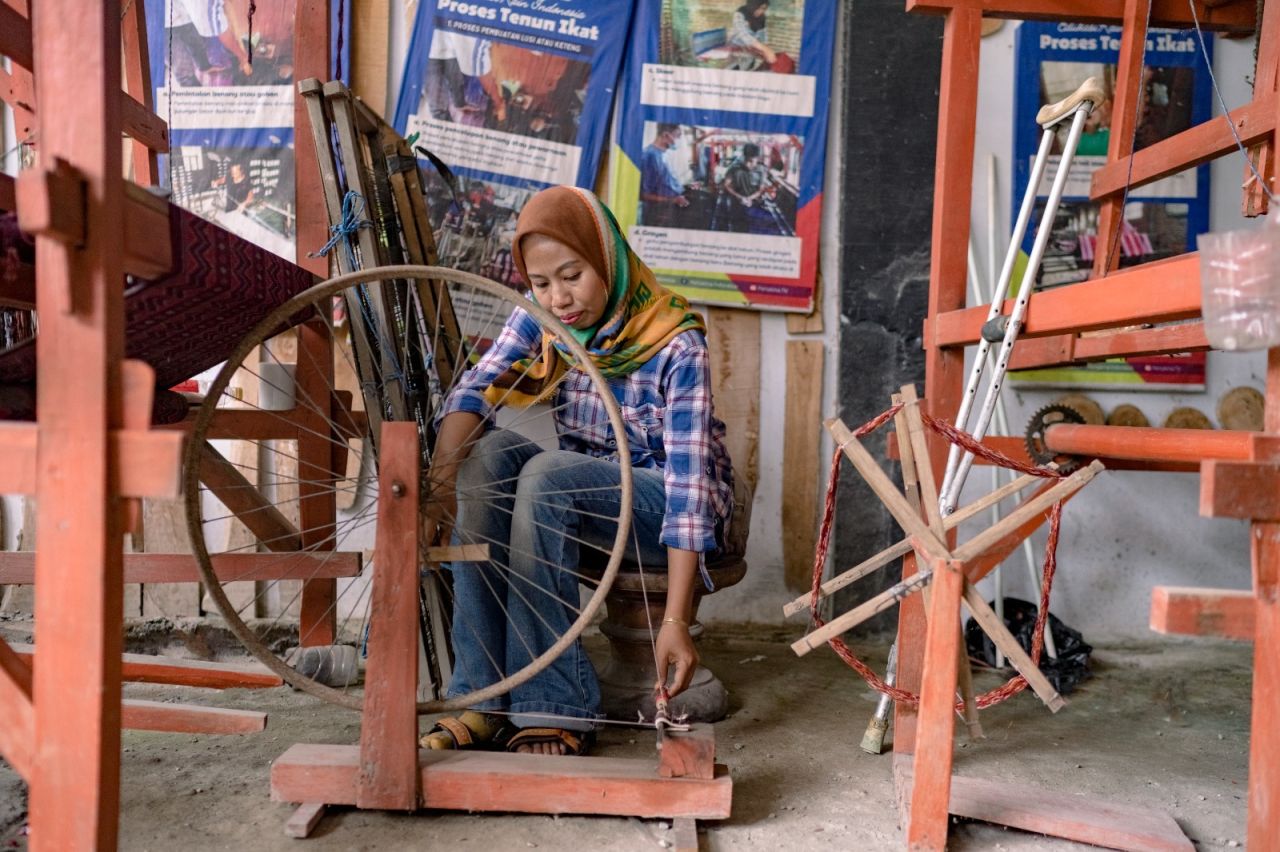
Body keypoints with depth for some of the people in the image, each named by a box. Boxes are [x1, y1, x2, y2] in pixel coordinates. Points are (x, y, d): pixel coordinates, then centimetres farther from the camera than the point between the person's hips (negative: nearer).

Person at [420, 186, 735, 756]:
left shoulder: (675, 344, -20)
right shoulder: (539, 322, -5)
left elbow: (689, 482, -26)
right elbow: (473, 391, -20)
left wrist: (675, 621, -31)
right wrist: (441, 478, -40)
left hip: (662, 507, -5)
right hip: (583, 494, 5)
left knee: (548, 473, -32)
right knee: (485, 452, -23)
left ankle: (553, 711, -24)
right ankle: (485, 700, -23)